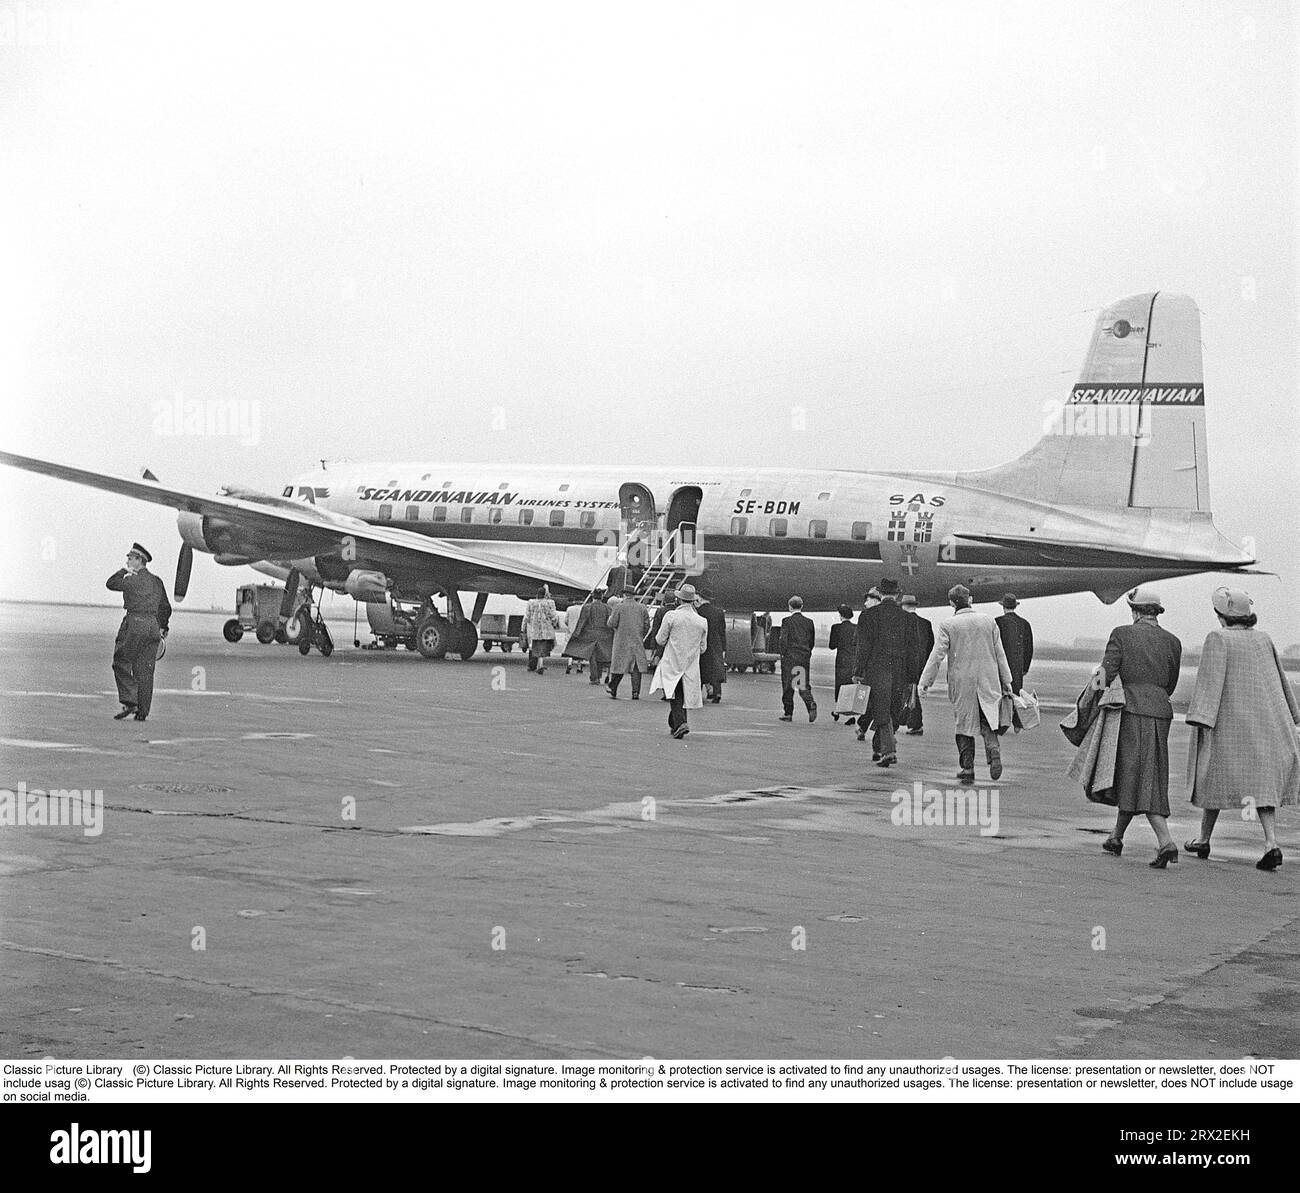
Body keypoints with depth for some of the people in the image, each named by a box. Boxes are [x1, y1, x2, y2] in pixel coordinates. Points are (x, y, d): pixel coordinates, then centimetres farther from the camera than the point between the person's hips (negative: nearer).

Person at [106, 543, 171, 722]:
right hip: (153, 626, 7)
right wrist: (163, 628, 26)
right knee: (145, 670, 7)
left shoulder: (134, 579, -7)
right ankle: (143, 711, 5)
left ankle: (130, 702, -9)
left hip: (135, 624, -7)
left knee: (121, 663, 3)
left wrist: (124, 571, 9)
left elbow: (111, 584, -1)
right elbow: (166, 608, 20)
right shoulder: (157, 582, 15)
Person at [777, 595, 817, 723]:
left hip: (789, 658, -4)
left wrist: (783, 655, -2)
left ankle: (788, 713, 10)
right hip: (805, 658, 4)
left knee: (788, 686, 6)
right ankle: (811, 704, -18)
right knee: (804, 685, 7)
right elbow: (812, 641, 9)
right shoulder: (809, 622, 5)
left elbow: (784, 640, -11)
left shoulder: (787, 621, -8)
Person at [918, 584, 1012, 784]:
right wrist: (1006, 681, 13)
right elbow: (1000, 653, 7)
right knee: (987, 722, 9)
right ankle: (993, 749, -20)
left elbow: (937, 655, -10)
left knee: (964, 723, 10)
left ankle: (968, 769, 11)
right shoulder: (988, 621, 4)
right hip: (988, 681, 2)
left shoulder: (947, 625, -6)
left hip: (962, 682, -2)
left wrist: (924, 682, -6)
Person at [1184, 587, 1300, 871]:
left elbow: (1211, 681, -18)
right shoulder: (1262, 639, 7)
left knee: (1217, 776, 12)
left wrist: (1201, 719, -22)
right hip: (1267, 721, 4)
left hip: (1231, 720, -4)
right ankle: (1271, 844, -13)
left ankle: (1204, 840, 24)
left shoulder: (1218, 639, -9)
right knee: (1262, 781, 3)